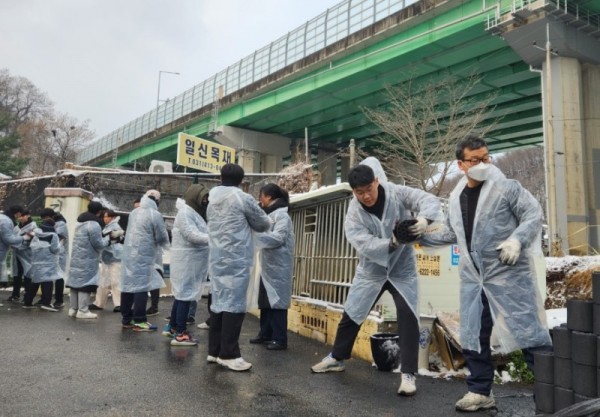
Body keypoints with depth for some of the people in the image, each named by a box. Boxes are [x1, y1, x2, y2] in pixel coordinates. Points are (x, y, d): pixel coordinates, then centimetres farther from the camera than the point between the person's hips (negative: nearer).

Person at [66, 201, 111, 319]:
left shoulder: (80, 223, 16)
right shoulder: (94, 224, -15)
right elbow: (98, 244, -14)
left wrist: (103, 237, 15)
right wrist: (108, 238, 4)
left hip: (76, 258, 9)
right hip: (87, 260, -9)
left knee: (76, 281, 11)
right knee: (85, 283, -5)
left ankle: (73, 308, 17)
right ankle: (82, 310, -3)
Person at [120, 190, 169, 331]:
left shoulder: (134, 212, 12)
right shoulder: (155, 214, -10)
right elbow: (162, 237, -8)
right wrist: (165, 245, 14)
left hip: (129, 254, 8)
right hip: (143, 256, -8)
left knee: (128, 285, 11)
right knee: (141, 287, -4)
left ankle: (126, 319, 19)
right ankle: (139, 321, -2)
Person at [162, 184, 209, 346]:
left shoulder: (194, 212, 17)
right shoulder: (185, 213, -14)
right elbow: (192, 235, -23)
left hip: (192, 260, 10)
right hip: (187, 260, -10)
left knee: (181, 293, 17)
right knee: (185, 294, -6)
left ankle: (172, 327, 29)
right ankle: (180, 334, 0)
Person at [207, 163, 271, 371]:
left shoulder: (212, 201, 13)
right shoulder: (243, 198, -6)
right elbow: (264, 224, 4)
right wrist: (249, 223, 25)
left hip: (217, 258, 7)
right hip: (236, 259, -7)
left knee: (219, 302, 11)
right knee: (234, 304, -4)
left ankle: (214, 350, 16)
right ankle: (228, 354, -3)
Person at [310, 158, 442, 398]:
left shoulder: (397, 194, -18)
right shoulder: (353, 214, -18)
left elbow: (429, 199, -24)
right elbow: (365, 244, -30)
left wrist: (424, 218, -47)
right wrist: (391, 243, -48)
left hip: (402, 269, -1)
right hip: (371, 271, 2)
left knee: (408, 315, -14)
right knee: (351, 314, 12)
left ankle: (408, 374, -3)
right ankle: (336, 358, 33)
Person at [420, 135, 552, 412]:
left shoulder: (506, 187, -6)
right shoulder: (456, 198, 11)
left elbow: (533, 214, -8)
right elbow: (451, 233, 20)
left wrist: (517, 239, -24)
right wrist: (420, 236, 11)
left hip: (509, 274, -6)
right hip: (473, 278, 6)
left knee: (528, 332, -3)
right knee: (472, 337, 11)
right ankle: (480, 392, 25)